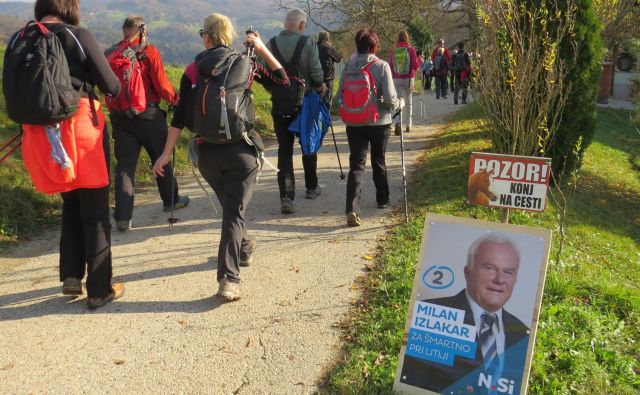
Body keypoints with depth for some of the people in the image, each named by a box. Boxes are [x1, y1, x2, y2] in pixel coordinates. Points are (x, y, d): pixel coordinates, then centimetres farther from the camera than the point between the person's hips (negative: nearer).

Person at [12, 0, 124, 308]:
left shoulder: (17, 40, 6)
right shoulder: (79, 36, -7)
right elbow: (111, 87, -5)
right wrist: (115, 86, 15)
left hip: (39, 133, 5)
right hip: (81, 128, -5)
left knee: (71, 203, 23)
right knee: (95, 211, 5)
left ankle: (71, 276, 22)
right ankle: (99, 290, 11)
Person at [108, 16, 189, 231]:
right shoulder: (150, 52, -8)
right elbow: (161, 85, -11)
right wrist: (175, 99, 6)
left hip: (120, 116, 3)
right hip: (148, 114, -3)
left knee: (125, 163, 3)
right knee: (161, 158, 16)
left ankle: (122, 217, -3)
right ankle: (171, 200, 32)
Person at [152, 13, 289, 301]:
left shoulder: (193, 69, 1)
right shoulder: (245, 64, 2)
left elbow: (180, 116, -3)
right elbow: (282, 80, 14)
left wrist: (166, 153, 0)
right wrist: (262, 49, 11)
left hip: (207, 151, 2)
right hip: (241, 149, -1)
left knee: (229, 205, 24)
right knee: (234, 212, -2)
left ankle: (244, 249, 47)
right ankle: (229, 279, -15)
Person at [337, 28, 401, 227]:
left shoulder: (348, 66, -2)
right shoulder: (382, 66, -11)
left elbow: (340, 95, 3)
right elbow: (390, 98, -15)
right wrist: (399, 103, 6)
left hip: (354, 123, 1)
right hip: (379, 121, -1)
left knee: (356, 165, -1)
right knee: (379, 161, 19)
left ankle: (352, 209, -18)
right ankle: (382, 199, 36)